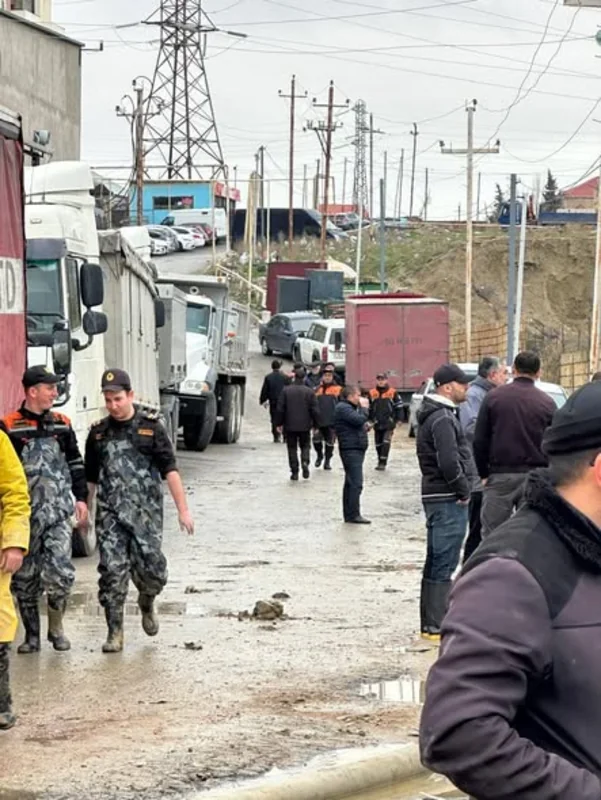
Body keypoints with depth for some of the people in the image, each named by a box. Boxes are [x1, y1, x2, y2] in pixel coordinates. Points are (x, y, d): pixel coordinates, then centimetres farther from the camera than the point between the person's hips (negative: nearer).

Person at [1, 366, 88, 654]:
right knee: (24, 577, 5)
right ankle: (31, 635, 18)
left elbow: (76, 464, 17)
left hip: (58, 512, 2)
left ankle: (56, 626, 10)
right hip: (24, 514, -2)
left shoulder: (62, 424, 10)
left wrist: (81, 498, 10)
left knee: (60, 572, -11)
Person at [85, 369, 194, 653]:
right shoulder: (99, 432, 10)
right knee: (112, 571, -6)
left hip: (146, 511, -2)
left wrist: (183, 509, -8)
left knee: (151, 568, -4)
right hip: (109, 513, 2)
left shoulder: (150, 426, 1)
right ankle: (115, 633, 0)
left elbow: (170, 470, -2)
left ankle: (146, 604, 29)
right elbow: (90, 478, 19)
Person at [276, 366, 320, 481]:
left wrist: (279, 423, 6)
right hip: (305, 425, 0)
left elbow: (280, 409, -3)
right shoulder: (309, 392, -5)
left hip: (290, 425, 0)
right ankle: (305, 461, -12)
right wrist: (316, 425, 6)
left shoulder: (286, 391, -4)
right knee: (305, 446, 15)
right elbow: (315, 410, -4)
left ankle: (294, 472, 4)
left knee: (292, 448, 8)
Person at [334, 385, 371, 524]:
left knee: (351, 483, 13)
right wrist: (364, 407, -8)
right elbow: (359, 420, -24)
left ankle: (349, 515, 17)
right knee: (356, 483, -14)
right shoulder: (343, 408, -13)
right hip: (351, 449, -11)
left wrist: (365, 426, 7)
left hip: (355, 450, 11)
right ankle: (353, 515, -15)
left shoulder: (349, 408, 22)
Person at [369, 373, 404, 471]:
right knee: (378, 444, 9)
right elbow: (369, 408, 15)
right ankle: (380, 462, 22)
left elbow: (399, 407, 2)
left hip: (389, 423, -4)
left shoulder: (393, 393, -1)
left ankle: (383, 463, -13)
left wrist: (399, 419, -3)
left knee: (386, 443, -13)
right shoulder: (372, 394, 8)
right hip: (377, 424, 4)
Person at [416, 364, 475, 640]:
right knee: (444, 564, -8)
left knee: (436, 563, 16)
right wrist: (464, 490, -13)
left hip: (436, 496, 11)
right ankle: (436, 627, -6)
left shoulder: (438, 415, 17)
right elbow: (449, 462, -25)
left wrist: (463, 488, 15)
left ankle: (430, 624, 23)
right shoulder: (442, 418, -17)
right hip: (449, 500, -11)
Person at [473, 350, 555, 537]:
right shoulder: (547, 403, 1)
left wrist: (484, 474, 8)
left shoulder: (493, 397, 0)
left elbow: (480, 441, 0)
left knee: (491, 536, 2)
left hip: (499, 475, -1)